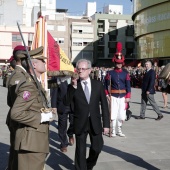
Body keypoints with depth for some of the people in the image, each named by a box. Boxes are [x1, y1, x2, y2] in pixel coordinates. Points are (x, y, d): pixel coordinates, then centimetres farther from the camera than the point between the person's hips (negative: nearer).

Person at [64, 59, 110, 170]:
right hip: (80, 123, -1)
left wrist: (106, 124, -2)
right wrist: (73, 87, -22)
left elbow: (104, 105, 2)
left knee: (97, 147, 12)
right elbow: (66, 103, -12)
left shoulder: (98, 84, 1)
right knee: (80, 150, 6)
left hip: (95, 122, 2)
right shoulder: (73, 86, -1)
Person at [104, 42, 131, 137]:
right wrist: (107, 95, -4)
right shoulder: (110, 73, 0)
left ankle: (119, 131, 22)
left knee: (122, 115, 7)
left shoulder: (125, 73, 5)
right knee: (113, 115, -1)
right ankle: (113, 131, 10)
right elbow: (106, 85, 4)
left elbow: (128, 85, 4)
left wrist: (128, 97, -1)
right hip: (113, 96, -2)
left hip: (123, 96, 2)